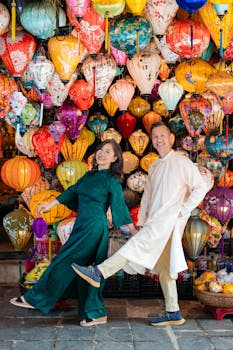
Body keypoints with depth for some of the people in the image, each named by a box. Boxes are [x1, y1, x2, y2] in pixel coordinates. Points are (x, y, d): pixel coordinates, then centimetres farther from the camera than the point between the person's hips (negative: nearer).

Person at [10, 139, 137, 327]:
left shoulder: (112, 181, -8)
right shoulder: (90, 175, 13)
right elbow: (72, 191, 21)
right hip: (82, 226, 8)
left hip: (94, 228, -8)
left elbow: (121, 207, -6)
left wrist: (136, 234, -4)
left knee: (64, 263, -3)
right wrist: (50, 205, 25)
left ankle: (35, 299, 9)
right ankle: (96, 314, 16)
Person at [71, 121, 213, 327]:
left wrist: (184, 210, -10)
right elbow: (147, 195, 25)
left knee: (137, 244, -24)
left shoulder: (182, 162, -1)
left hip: (170, 220, -9)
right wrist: (141, 221, 17)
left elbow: (201, 187, -5)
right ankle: (173, 313, 13)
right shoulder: (154, 167, 22)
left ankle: (99, 273, -32)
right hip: (155, 223, 9)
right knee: (163, 267, 8)